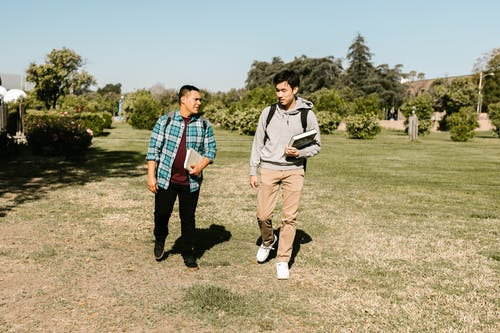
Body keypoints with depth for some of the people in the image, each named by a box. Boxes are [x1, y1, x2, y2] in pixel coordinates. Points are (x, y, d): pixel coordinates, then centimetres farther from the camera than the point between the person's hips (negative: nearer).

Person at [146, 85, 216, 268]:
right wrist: (151, 175, -7)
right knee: (162, 213, 3)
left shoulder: (204, 124, 4)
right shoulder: (165, 121, -2)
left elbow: (211, 149, 7)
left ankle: (188, 253, 22)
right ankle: (160, 239, 35)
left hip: (191, 181, 1)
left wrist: (201, 166, -12)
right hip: (166, 178, -1)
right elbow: (153, 149, -2)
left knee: (188, 218, 7)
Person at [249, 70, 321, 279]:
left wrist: (299, 153, -13)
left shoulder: (307, 115, -1)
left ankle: (283, 261, 12)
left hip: (294, 170, -1)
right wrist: (253, 171, 6)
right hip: (269, 168, 1)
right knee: (263, 214, -2)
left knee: (289, 217, -1)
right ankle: (268, 241, 30)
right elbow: (258, 143, 9)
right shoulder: (268, 112, 4)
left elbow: (316, 145, 6)